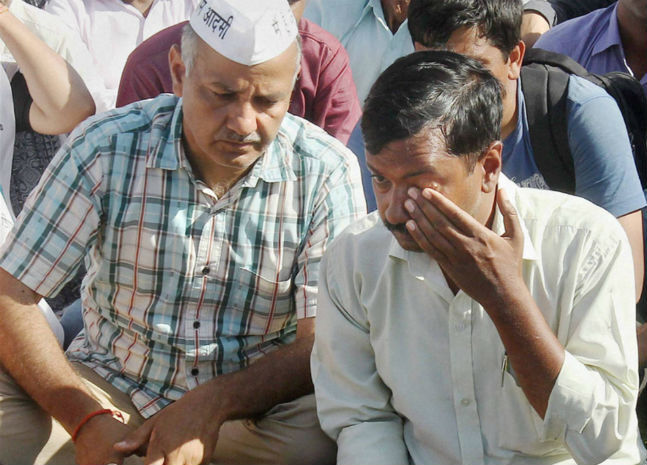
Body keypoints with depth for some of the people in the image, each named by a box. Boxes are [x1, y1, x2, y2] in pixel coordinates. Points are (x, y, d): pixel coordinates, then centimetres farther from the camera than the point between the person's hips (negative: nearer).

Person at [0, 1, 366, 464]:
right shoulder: (107, 147, -11)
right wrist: (86, 420, -24)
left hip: (257, 393, 1)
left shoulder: (327, 173, -11)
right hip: (111, 383, 0)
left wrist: (210, 405, -31)